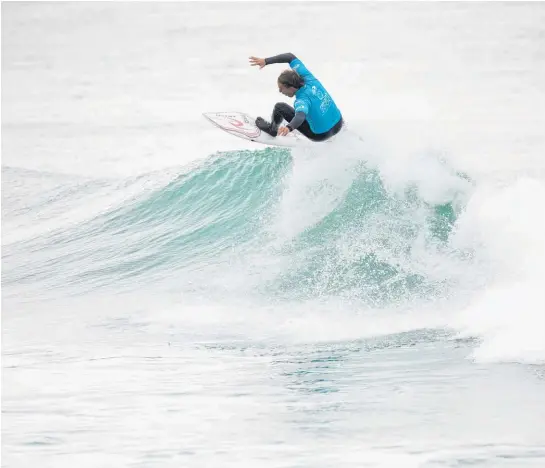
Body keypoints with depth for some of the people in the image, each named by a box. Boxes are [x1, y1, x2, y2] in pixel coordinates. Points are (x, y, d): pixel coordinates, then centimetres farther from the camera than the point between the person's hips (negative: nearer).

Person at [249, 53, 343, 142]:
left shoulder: (302, 100, -31)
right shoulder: (307, 78, -12)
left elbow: (300, 116, -53)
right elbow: (291, 57, -2)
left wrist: (289, 128, -72)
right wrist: (266, 61, -6)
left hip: (321, 135, -6)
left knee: (279, 107, 5)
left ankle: (272, 128, 33)